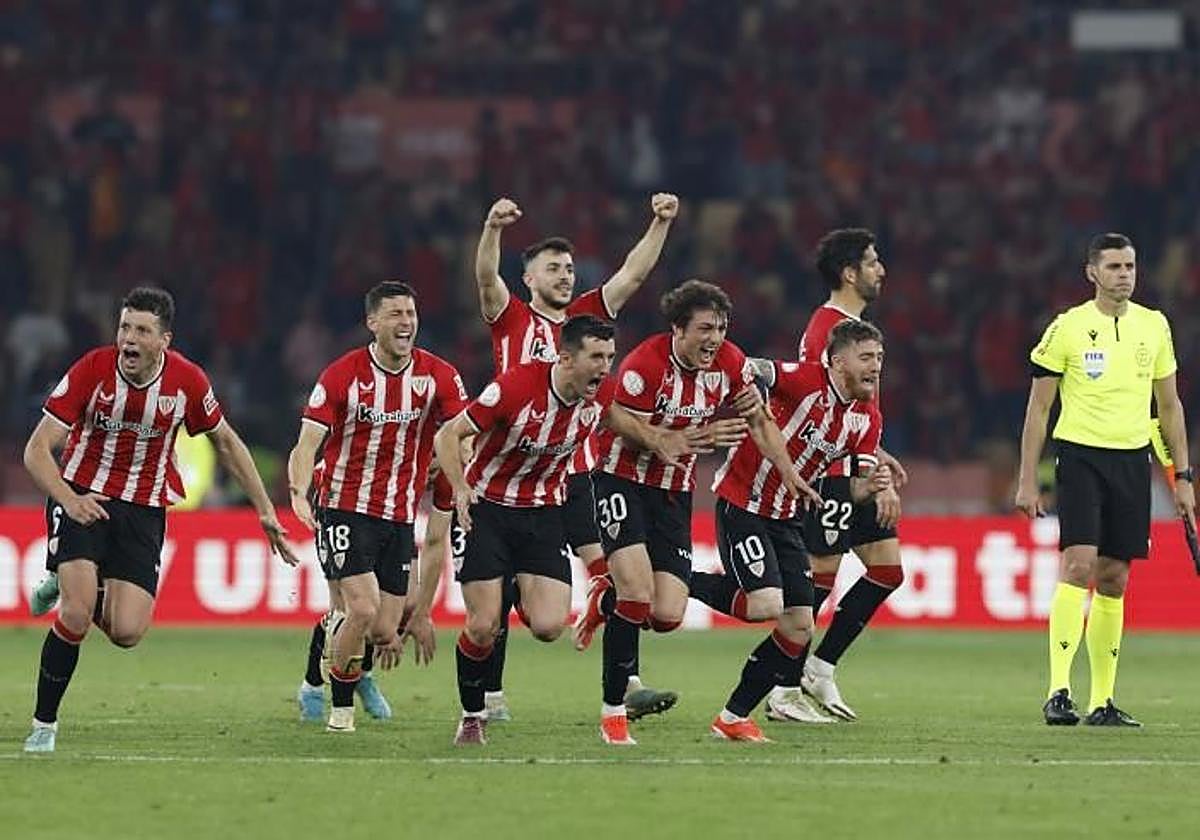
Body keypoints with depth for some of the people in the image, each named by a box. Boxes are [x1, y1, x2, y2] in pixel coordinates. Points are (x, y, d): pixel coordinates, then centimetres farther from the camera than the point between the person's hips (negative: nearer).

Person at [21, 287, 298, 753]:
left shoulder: (187, 381, -9)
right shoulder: (92, 370, -15)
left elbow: (225, 441, 9)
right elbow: (37, 451, -14)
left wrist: (265, 510, 9)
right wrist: (69, 501, -32)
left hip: (144, 510, 2)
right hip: (83, 497, -2)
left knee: (126, 632, -12)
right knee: (77, 615, -21)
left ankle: (75, 589, 23)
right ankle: (44, 724, -3)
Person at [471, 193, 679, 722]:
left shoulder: (585, 315, 12)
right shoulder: (511, 318, 0)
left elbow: (633, 275, 8)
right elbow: (486, 278, -17)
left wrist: (661, 224, -4)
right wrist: (494, 228, -34)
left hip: (577, 473, 4)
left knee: (611, 572, -6)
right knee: (501, 587, 2)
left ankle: (627, 684, -6)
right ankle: (490, 693, 9)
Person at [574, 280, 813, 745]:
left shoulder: (730, 362, -6)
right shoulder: (644, 366, -22)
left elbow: (760, 421, 9)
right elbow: (630, 438, -18)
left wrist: (789, 474, 1)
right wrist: (700, 436, -25)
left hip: (675, 492, 5)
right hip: (623, 481, -5)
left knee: (667, 615, -7)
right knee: (638, 590, -22)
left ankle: (607, 599, 29)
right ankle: (613, 710, -8)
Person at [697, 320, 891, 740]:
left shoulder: (868, 418, 2)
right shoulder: (806, 380, -19)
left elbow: (855, 489, 4)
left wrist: (869, 485, -18)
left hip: (786, 516, 7)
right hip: (741, 501, -7)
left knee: (799, 629, 1)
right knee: (766, 604, -23)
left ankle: (733, 718, 14)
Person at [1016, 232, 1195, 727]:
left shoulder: (1154, 327, 9)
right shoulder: (1067, 328, -3)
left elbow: (1170, 406, 16)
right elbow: (1038, 408, 0)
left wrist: (1183, 477, 12)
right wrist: (1027, 480, -4)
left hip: (1132, 460, 4)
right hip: (1080, 454, -4)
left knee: (1114, 580, 5)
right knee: (1079, 563, -18)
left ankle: (1102, 701, 10)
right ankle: (1059, 691, -21)